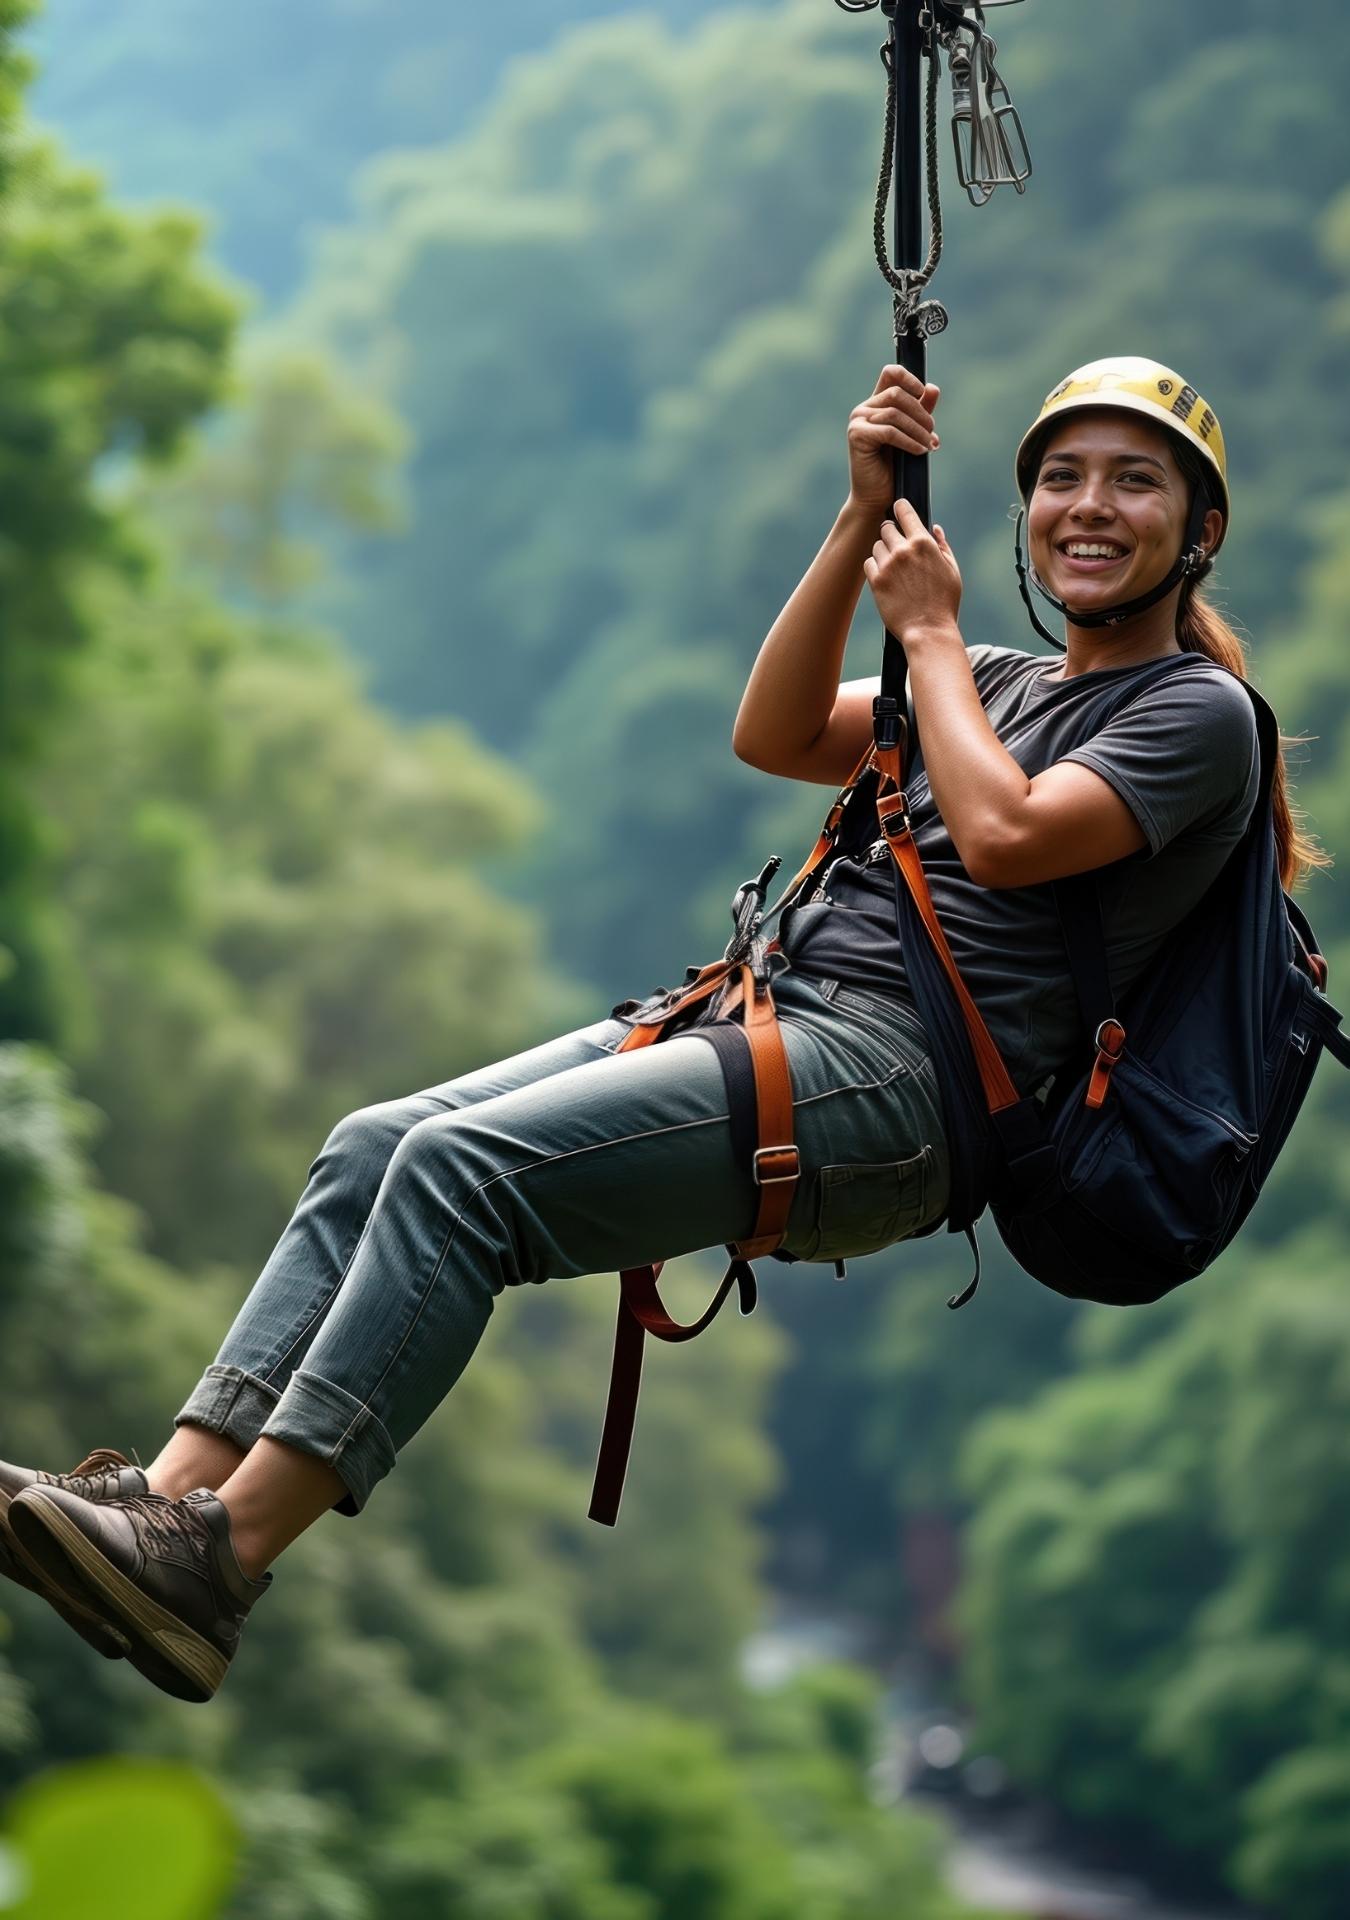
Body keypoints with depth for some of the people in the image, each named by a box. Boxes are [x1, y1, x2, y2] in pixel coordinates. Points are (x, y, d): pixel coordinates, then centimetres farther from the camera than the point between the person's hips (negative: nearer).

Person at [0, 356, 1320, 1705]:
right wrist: (864, 518, 7)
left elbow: (1006, 835, -14)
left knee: (460, 1166, -25)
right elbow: (772, 739, 15)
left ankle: (224, 1558, -30)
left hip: (904, 1084, -8)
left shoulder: (1197, 715, 3)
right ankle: (176, 1492, -20)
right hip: (769, 1010, 8)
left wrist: (928, 627, 1)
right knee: (373, 1148, -11)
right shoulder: (1005, 683, 27)